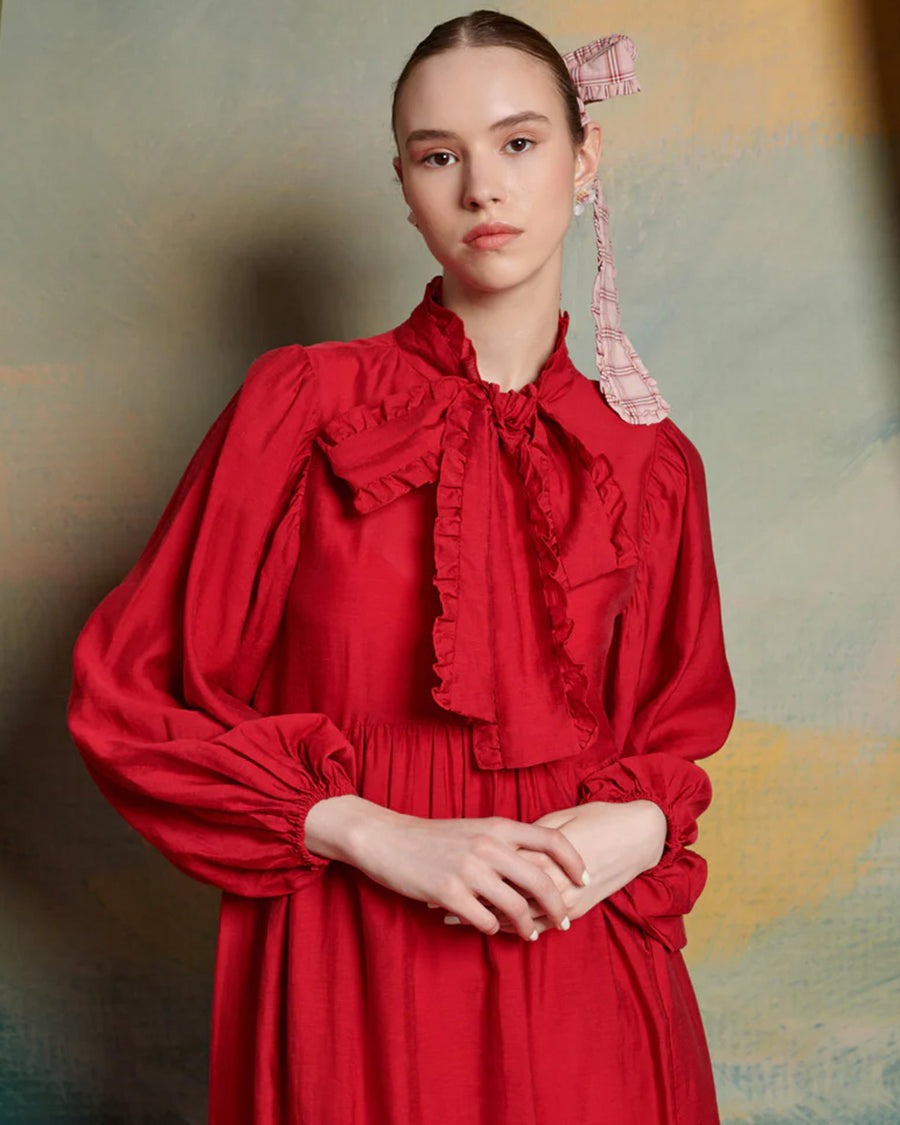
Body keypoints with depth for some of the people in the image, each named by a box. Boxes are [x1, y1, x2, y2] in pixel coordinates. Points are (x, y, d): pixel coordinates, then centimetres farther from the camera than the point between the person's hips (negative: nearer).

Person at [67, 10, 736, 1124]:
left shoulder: (651, 465, 5)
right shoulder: (303, 404, -3)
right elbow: (124, 697, -4)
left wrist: (639, 826, -7)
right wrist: (375, 834, -14)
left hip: (583, 968, 3)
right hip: (351, 977, -2)